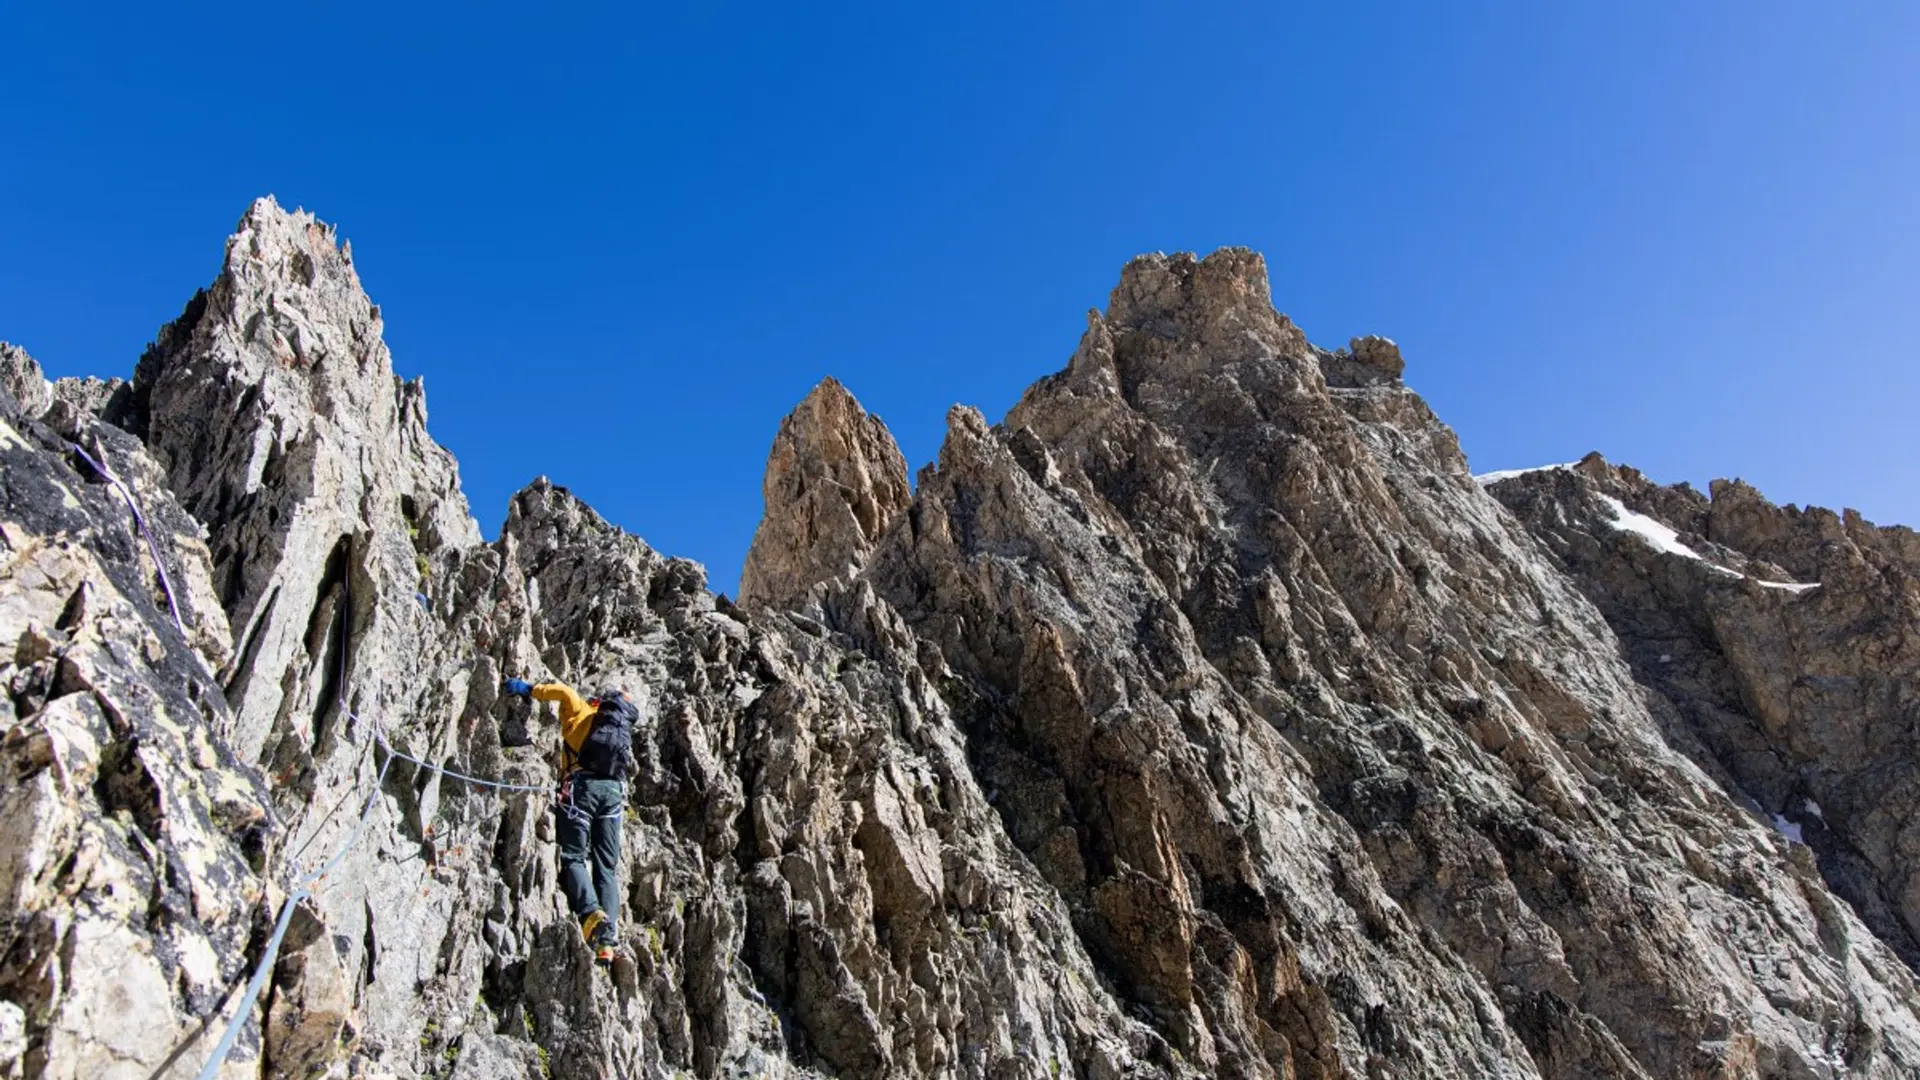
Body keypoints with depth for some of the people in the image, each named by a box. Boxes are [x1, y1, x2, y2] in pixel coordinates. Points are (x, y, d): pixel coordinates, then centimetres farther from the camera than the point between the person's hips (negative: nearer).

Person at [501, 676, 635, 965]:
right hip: (614, 790, 4)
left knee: (574, 856, -4)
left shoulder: (581, 711, 14)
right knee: (607, 866, 4)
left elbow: (563, 691, -3)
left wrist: (529, 689, 10)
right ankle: (606, 937, -7)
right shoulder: (621, 726, 29)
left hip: (583, 785, -4)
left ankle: (591, 912, -27)